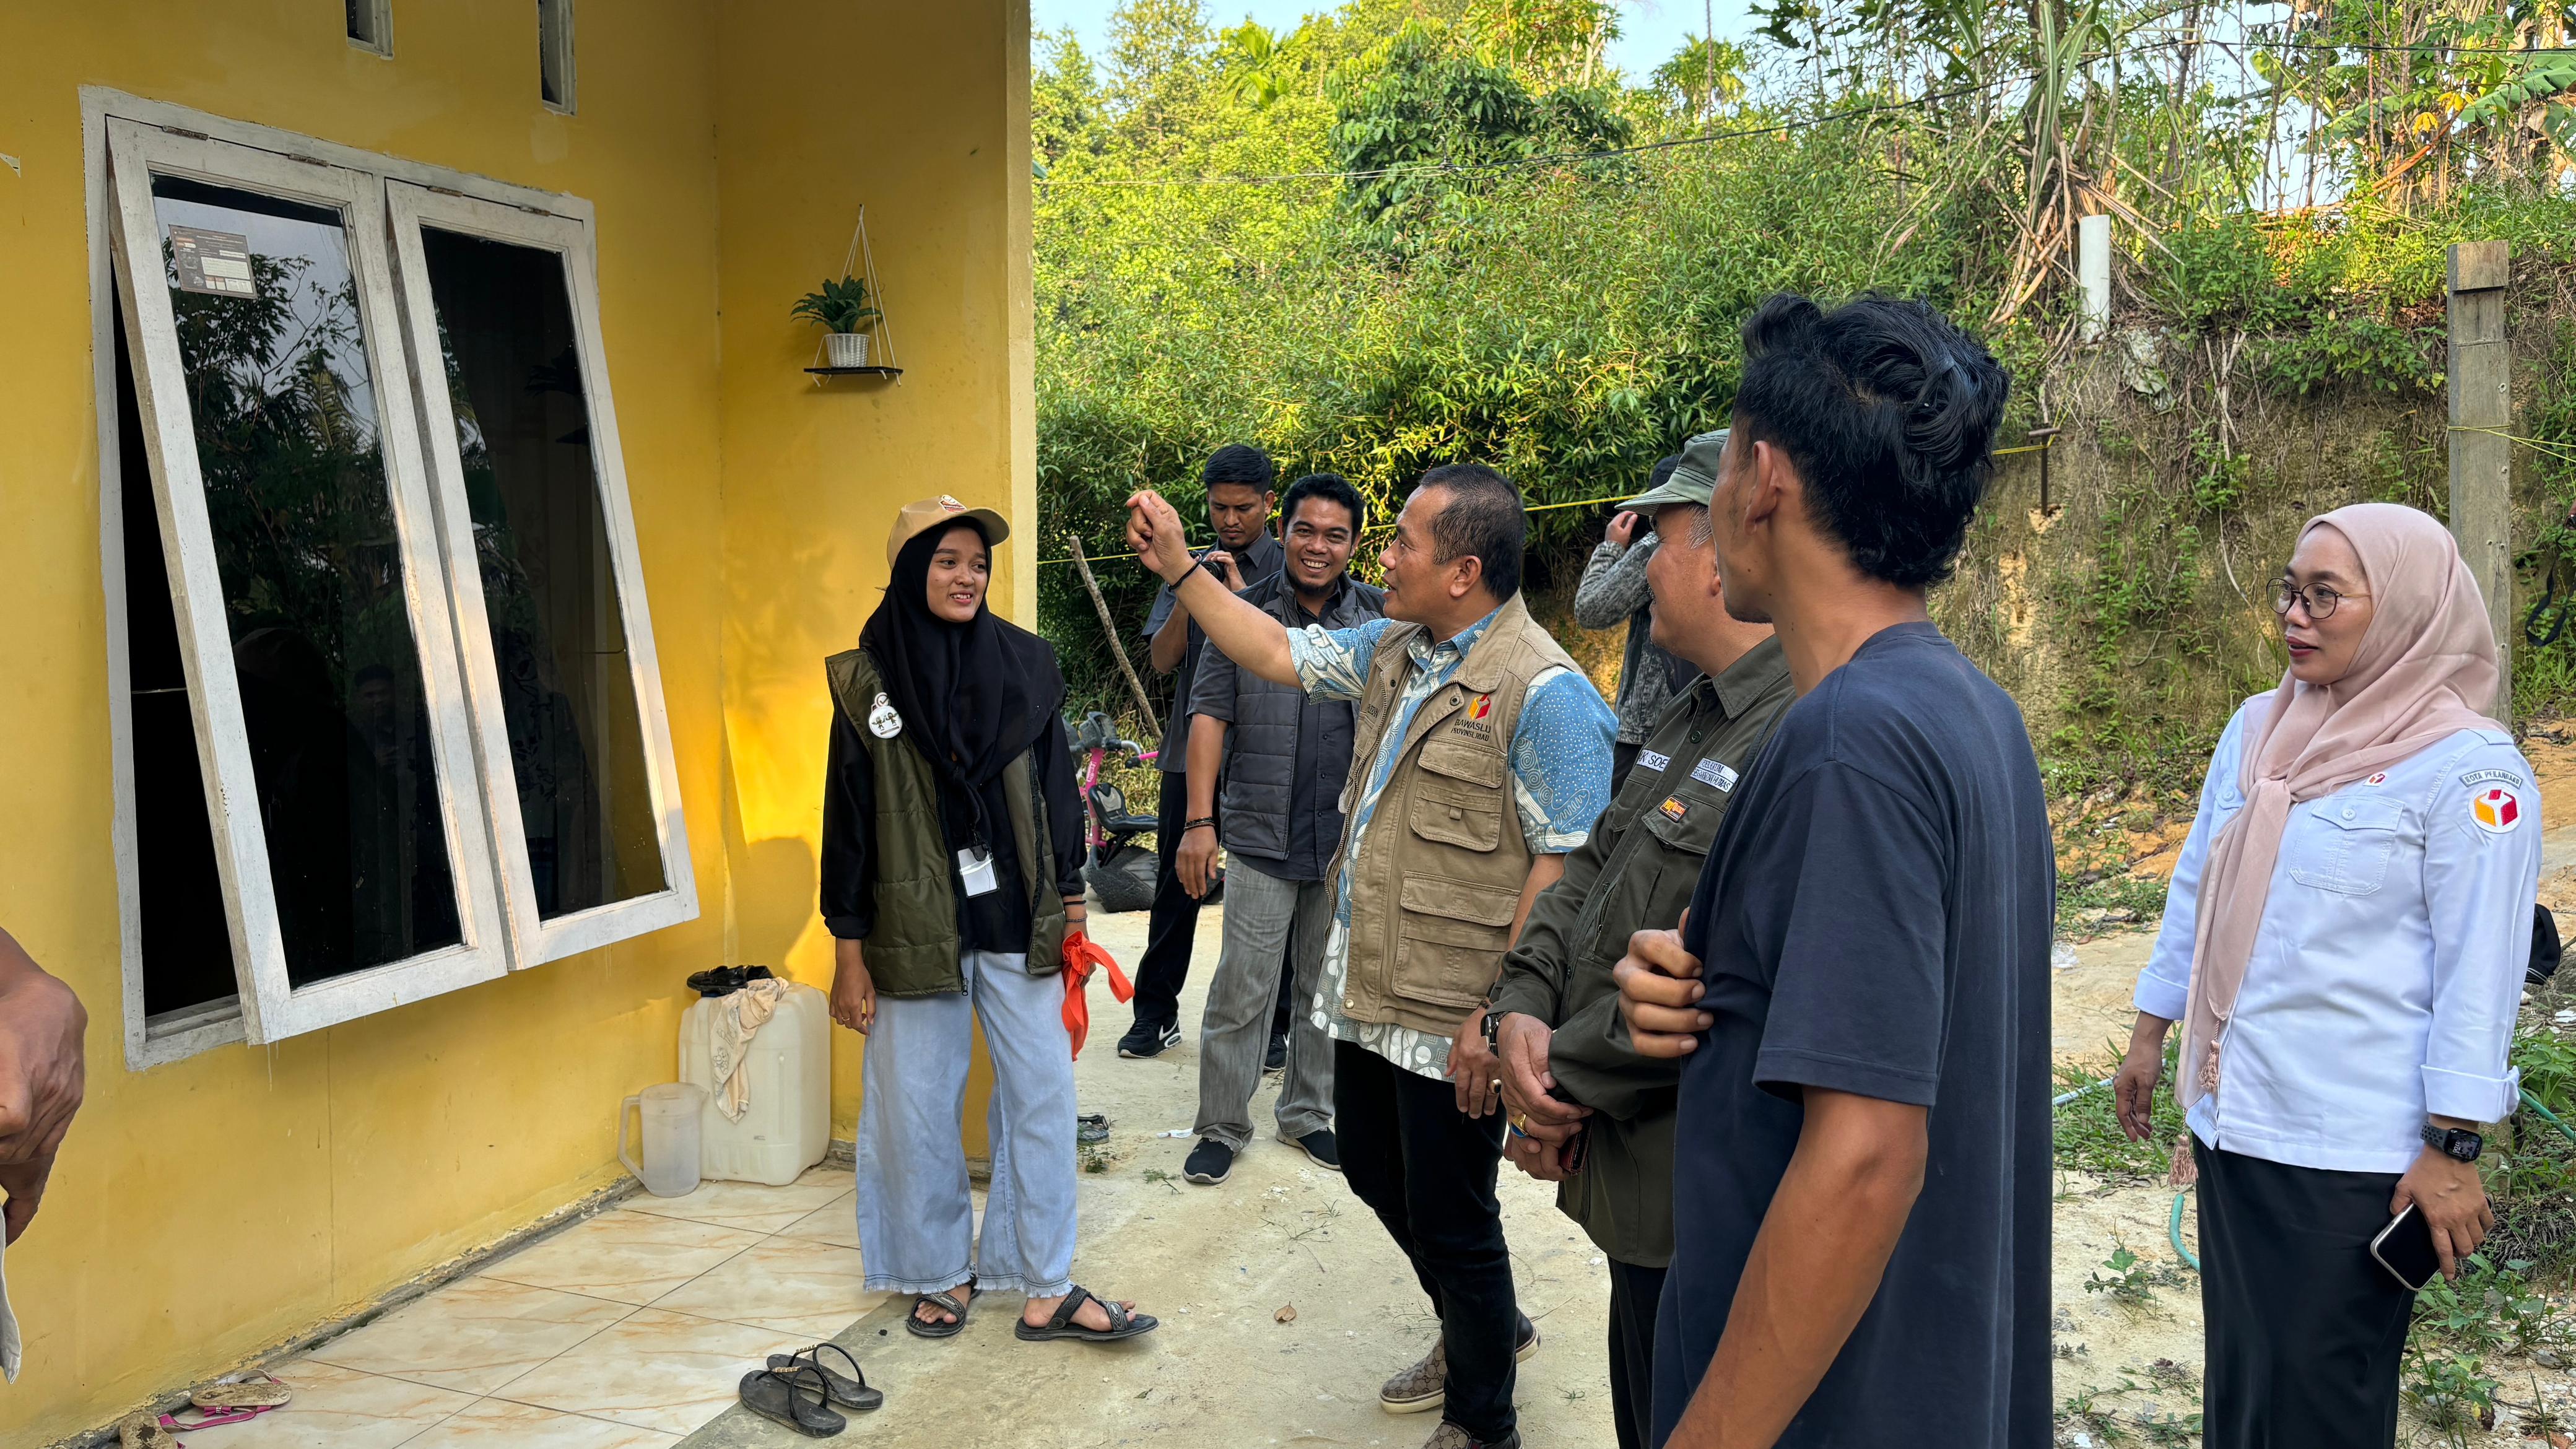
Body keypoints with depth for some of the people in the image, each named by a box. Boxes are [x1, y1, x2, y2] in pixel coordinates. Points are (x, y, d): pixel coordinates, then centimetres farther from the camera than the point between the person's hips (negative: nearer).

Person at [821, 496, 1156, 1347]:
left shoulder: (1025, 666, 2)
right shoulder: (868, 680, -4)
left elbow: (1056, 790, 9)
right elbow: (849, 817, -1)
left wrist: (1070, 907, 7)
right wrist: (848, 953, -2)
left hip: (1017, 923, 2)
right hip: (913, 931, -2)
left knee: (1043, 1095, 3)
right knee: (918, 1107, 7)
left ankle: (1046, 1290, 12)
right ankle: (942, 1274, 25)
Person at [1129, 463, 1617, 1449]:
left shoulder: (1543, 692, -21)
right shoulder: (1394, 650, 6)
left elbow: (1565, 864, -23)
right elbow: (1279, 653, 17)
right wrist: (1179, 567, 11)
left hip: (1451, 1017, -9)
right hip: (1367, 992, 9)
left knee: (1451, 1220, 6)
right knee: (1374, 1172, 24)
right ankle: (1486, 1331, 47)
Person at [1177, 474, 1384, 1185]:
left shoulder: (1382, 619, 5)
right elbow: (1211, 713, -2)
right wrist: (1199, 821, -8)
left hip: (1349, 839, 2)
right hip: (1261, 837, -2)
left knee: (1327, 988, 13)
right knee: (1242, 990, -2)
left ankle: (1307, 1114, 28)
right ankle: (1222, 1127, 11)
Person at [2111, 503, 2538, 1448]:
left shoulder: (2468, 769, -13)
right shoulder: (2258, 729, 7)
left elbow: (2480, 971, -14)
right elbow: (2195, 889, 15)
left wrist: (2452, 1151, -15)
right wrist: (2150, 1035, 18)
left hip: (2353, 1151, -6)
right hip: (2228, 1118, 6)